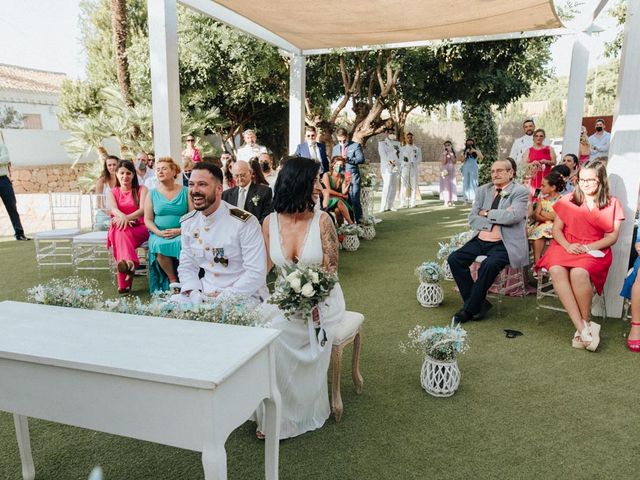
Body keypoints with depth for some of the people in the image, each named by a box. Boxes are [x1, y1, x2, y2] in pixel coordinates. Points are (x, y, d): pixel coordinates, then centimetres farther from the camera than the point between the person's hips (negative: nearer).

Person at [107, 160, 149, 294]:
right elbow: (114, 209, -5)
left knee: (121, 233, -35)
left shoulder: (141, 189, 10)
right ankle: (129, 263, -60)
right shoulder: (112, 192, 17)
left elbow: (143, 209, -8)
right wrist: (122, 217, -30)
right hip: (119, 226, 2)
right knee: (118, 232, -36)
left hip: (139, 228, -2)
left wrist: (127, 218, -28)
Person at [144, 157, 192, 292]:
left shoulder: (185, 192, 4)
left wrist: (180, 230, -16)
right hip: (159, 234, 2)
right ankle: (172, 280, -10)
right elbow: (148, 219, 6)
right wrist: (159, 232, -12)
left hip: (182, 233, -1)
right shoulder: (152, 193, 9)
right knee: (160, 248, -31)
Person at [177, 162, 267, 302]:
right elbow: (186, 266, 9)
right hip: (204, 293, 4)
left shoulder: (245, 222, -15)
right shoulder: (187, 222, 4)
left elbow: (256, 273, -17)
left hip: (245, 296, -4)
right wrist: (194, 294, -8)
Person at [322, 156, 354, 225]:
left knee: (337, 209, -33)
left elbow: (344, 192, -7)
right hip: (328, 201, -2)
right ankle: (350, 223, -27)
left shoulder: (343, 177, 3)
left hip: (340, 201, 2)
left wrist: (348, 184, -23)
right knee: (339, 202, -33)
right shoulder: (327, 175, -6)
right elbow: (328, 190, -12)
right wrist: (340, 195, -8)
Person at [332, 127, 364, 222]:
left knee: (355, 200, -8)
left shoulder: (356, 145, 2)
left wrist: (348, 159, -18)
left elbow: (361, 159, -8)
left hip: (352, 177, -4)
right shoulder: (335, 148, 18)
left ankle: (359, 220, 0)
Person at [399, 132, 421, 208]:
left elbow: (419, 159, 4)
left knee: (414, 186, -3)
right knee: (403, 186, -8)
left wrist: (413, 163, -14)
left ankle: (412, 203, 0)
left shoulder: (417, 148, 14)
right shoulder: (402, 149, 14)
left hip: (414, 168, 1)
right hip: (404, 168, -1)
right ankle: (403, 203, -7)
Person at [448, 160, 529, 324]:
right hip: (481, 240, 6)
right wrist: (497, 218, -7)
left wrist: (486, 213, -6)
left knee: (489, 265, -33)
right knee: (454, 259, -15)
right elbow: (472, 218, 7)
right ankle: (479, 303, -2)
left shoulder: (520, 192, 1)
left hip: (504, 243, -5)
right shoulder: (483, 190, 15)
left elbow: (513, 216, -17)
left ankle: (469, 309, -15)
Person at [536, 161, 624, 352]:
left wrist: (589, 247, -12)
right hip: (566, 247, 2)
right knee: (556, 270, -33)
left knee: (579, 273, -36)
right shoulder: (567, 200, 15)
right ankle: (583, 328, -35)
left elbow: (613, 236, 5)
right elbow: (556, 229, 9)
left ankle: (585, 323, -18)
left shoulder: (612, 204, 12)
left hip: (595, 250, -2)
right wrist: (567, 246, -10)